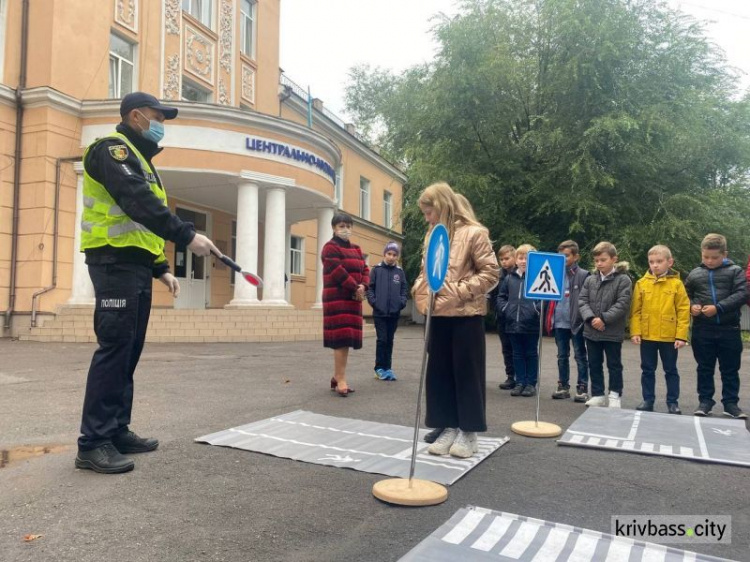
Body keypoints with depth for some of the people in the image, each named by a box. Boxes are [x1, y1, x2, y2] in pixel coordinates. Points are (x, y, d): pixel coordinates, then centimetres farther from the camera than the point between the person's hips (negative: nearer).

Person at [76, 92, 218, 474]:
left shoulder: (138, 159, 25)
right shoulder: (112, 148, -5)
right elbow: (138, 204, -22)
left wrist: (161, 268, 19)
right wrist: (188, 236, -27)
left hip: (135, 266, 10)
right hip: (115, 263, -10)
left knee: (129, 352, 9)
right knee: (114, 349, -12)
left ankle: (116, 431, 16)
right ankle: (93, 443, -7)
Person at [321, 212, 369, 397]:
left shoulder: (356, 249, 19)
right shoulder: (330, 247, -5)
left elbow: (364, 269, 12)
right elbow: (337, 271, -16)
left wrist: (363, 286, -8)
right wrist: (355, 289, -14)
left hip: (353, 299, 8)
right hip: (337, 298, -7)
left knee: (348, 337, 7)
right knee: (341, 337, -12)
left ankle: (338, 377, 16)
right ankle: (340, 379, -9)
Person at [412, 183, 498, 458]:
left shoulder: (473, 232, -9)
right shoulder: (432, 235, 11)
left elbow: (490, 273, -10)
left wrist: (459, 292, -16)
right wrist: (420, 293, 1)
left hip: (466, 314, -6)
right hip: (439, 314, 6)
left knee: (467, 372, 3)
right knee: (439, 371, 9)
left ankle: (468, 431, 17)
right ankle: (449, 427, 21)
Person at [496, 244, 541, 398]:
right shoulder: (509, 278, 7)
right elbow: (501, 296, 16)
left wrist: (538, 309, -19)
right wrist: (504, 309, 2)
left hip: (531, 325, -4)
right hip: (513, 324, 4)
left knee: (531, 354, 9)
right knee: (518, 354, 13)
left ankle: (531, 384, 18)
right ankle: (520, 382, 22)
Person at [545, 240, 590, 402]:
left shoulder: (583, 275, -5)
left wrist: (584, 318, -13)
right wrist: (550, 317, 5)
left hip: (576, 322, -5)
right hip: (560, 322, 5)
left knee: (580, 356, 6)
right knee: (562, 356, 13)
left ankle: (582, 388, 12)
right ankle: (563, 386, 22)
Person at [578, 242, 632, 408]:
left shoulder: (623, 279, -7)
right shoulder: (590, 280, 6)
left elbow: (623, 304, -15)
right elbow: (582, 301, 1)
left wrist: (604, 319, -20)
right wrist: (591, 318, -15)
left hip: (613, 332, -4)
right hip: (591, 331, 4)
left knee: (614, 365, 8)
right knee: (594, 365, 12)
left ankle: (615, 396, 21)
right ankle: (598, 395, 23)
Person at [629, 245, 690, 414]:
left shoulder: (676, 284, -4)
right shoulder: (641, 283, 0)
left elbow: (683, 311, -5)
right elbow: (635, 311, 1)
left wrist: (681, 335, -9)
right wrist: (635, 332, -5)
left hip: (669, 337, -1)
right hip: (647, 336, 2)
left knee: (671, 370, 11)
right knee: (648, 370, 11)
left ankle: (673, 402, 23)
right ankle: (648, 400, 22)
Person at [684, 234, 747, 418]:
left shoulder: (735, 271, 2)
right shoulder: (694, 274, 8)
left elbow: (742, 294, -9)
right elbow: (685, 296, 15)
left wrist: (719, 308, -19)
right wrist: (691, 306, -7)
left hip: (729, 329, -1)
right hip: (702, 330, 2)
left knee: (730, 369, 8)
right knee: (705, 368, 10)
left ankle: (731, 403, 19)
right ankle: (705, 401, 20)